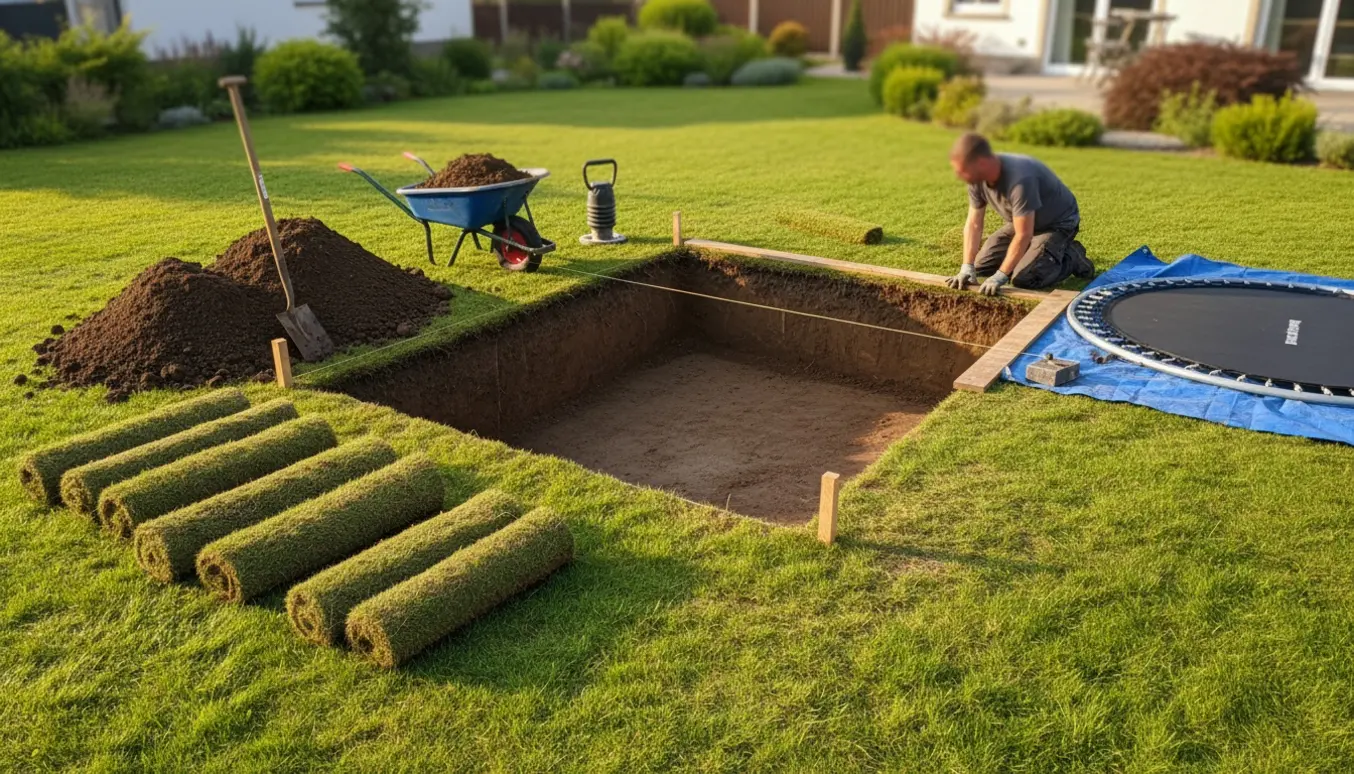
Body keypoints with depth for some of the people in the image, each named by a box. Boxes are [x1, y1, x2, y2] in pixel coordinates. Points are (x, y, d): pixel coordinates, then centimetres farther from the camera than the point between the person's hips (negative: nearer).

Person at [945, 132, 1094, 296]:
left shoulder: (1019, 179, -39)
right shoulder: (977, 178, -16)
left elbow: (1023, 235, -36)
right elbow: (973, 224, -12)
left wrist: (1000, 276, -35)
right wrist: (967, 267, -21)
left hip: (1059, 222, -8)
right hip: (1023, 221, 8)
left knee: (1023, 279, -24)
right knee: (980, 265, 4)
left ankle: (1071, 258, 2)